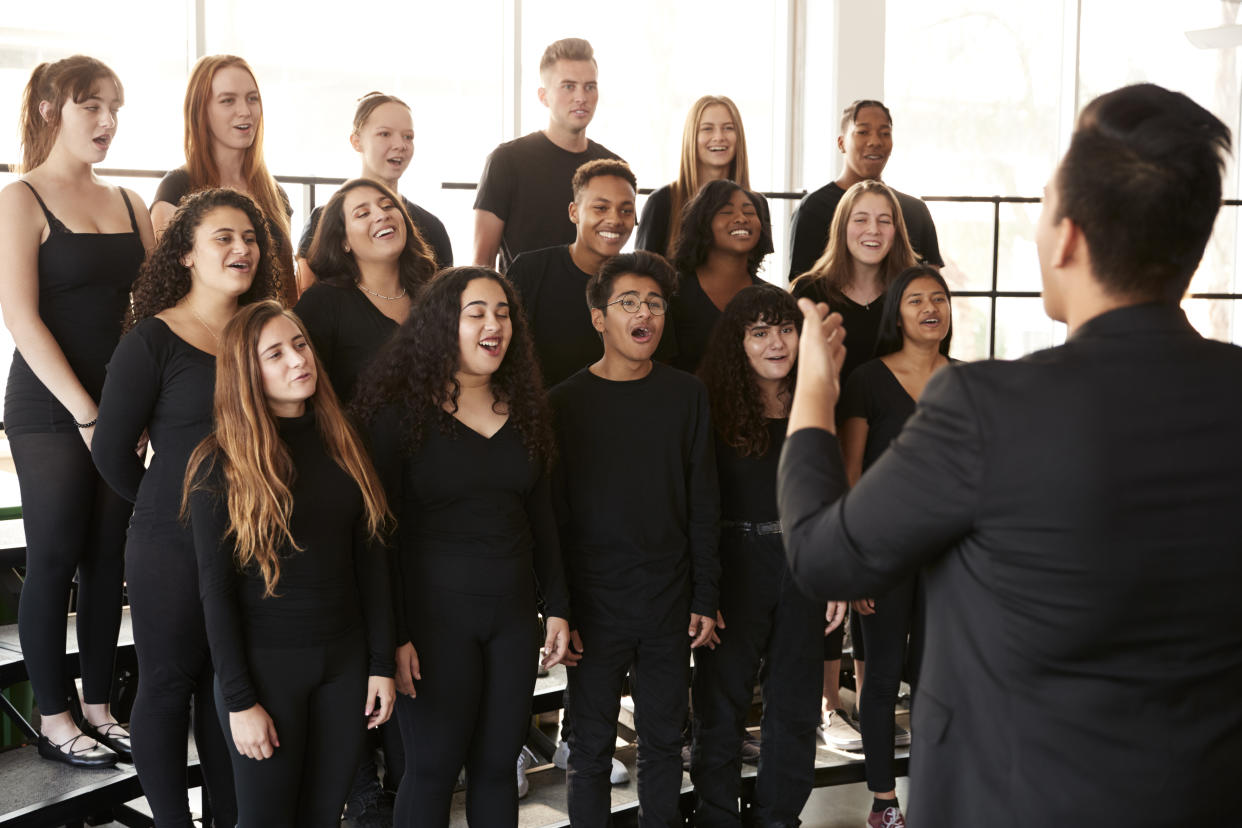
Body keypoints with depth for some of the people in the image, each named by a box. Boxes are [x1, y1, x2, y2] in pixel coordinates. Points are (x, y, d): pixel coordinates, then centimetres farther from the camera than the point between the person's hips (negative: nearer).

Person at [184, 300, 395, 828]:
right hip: (265, 663, -4)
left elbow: (371, 560, 7)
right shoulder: (221, 464, -9)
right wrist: (239, 701, -13)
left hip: (343, 660, 4)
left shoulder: (341, 445, 5)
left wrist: (381, 663, 4)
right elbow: (215, 588, -10)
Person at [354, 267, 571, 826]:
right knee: (432, 768, 4)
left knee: (497, 764, 10)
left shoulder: (521, 409, 9)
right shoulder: (401, 410, -8)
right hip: (434, 613, -5)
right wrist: (394, 634, -13)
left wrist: (557, 606, 10)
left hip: (513, 612, 5)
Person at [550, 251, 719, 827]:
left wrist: (705, 598, 2)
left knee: (664, 741, 12)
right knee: (591, 747, 6)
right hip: (595, 603, -2)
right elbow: (552, 514, -2)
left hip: (670, 603, 2)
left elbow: (703, 504, 6)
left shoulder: (686, 396, 4)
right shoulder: (566, 402, -2)